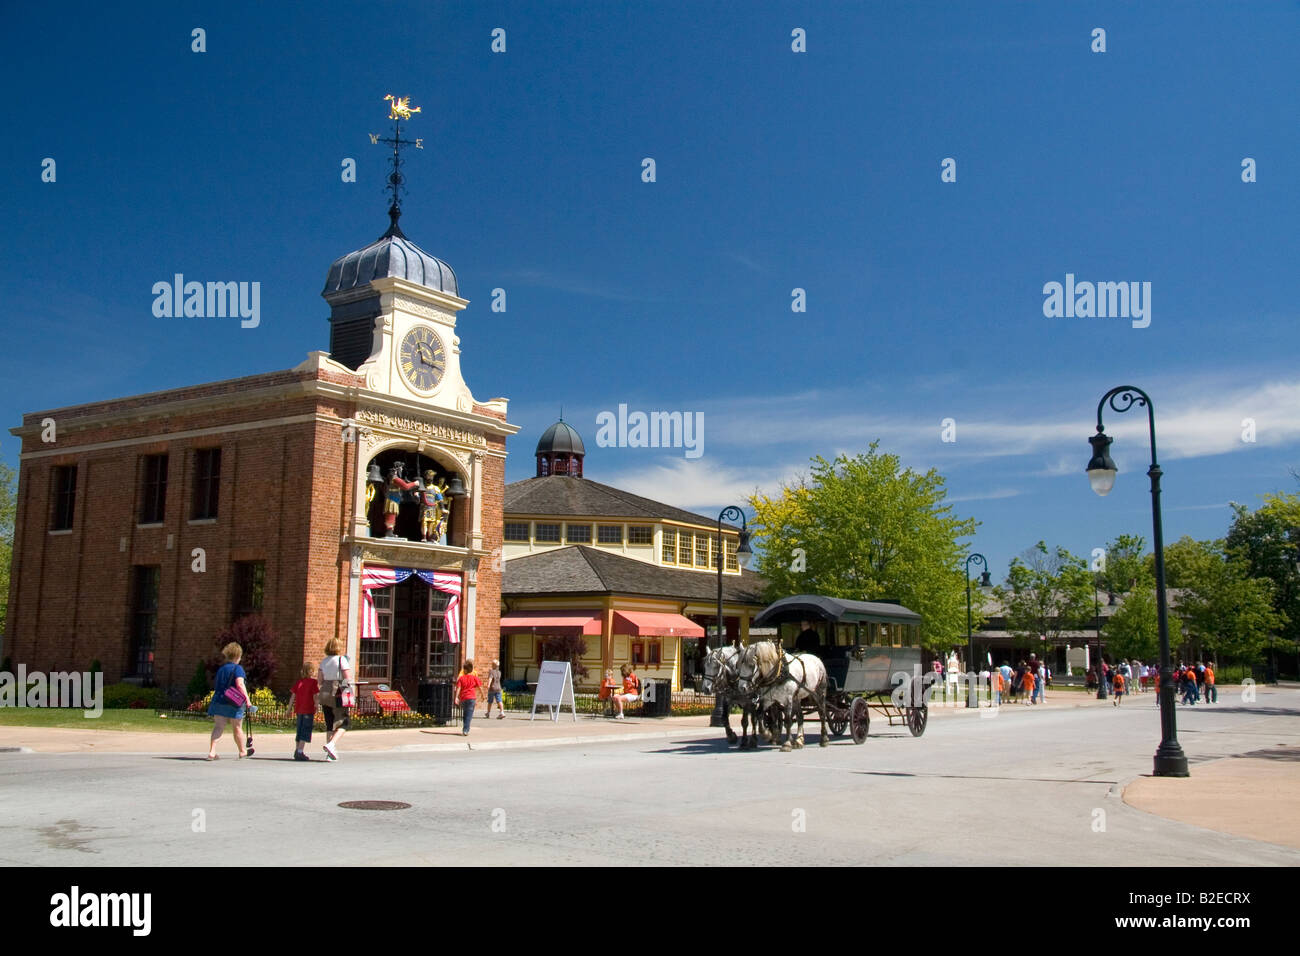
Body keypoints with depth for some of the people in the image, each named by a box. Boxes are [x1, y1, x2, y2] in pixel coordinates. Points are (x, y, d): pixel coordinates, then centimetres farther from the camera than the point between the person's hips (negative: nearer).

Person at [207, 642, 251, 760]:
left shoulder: (220, 669, 15)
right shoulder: (237, 668, -7)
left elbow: (215, 685, 22)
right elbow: (240, 684, -20)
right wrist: (247, 699, -22)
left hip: (218, 700, 5)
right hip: (233, 703, -5)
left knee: (218, 727, 1)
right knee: (237, 728, 9)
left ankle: (212, 751, -14)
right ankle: (243, 751, 25)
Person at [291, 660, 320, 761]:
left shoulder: (299, 681, 9)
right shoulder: (313, 682, -7)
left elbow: (293, 695, 9)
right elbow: (315, 696, -11)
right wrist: (316, 707, -2)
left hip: (299, 710, 6)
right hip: (309, 709, -6)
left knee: (300, 730, 16)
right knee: (306, 731, -3)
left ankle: (297, 751, 24)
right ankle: (300, 752, -9)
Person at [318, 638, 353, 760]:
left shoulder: (324, 661, 10)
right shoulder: (342, 660, -7)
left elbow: (320, 681, 10)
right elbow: (348, 679, -11)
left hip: (325, 694, 6)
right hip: (338, 694, -6)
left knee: (329, 724, 11)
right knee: (345, 722, 3)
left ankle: (330, 753, 10)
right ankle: (331, 744, -17)